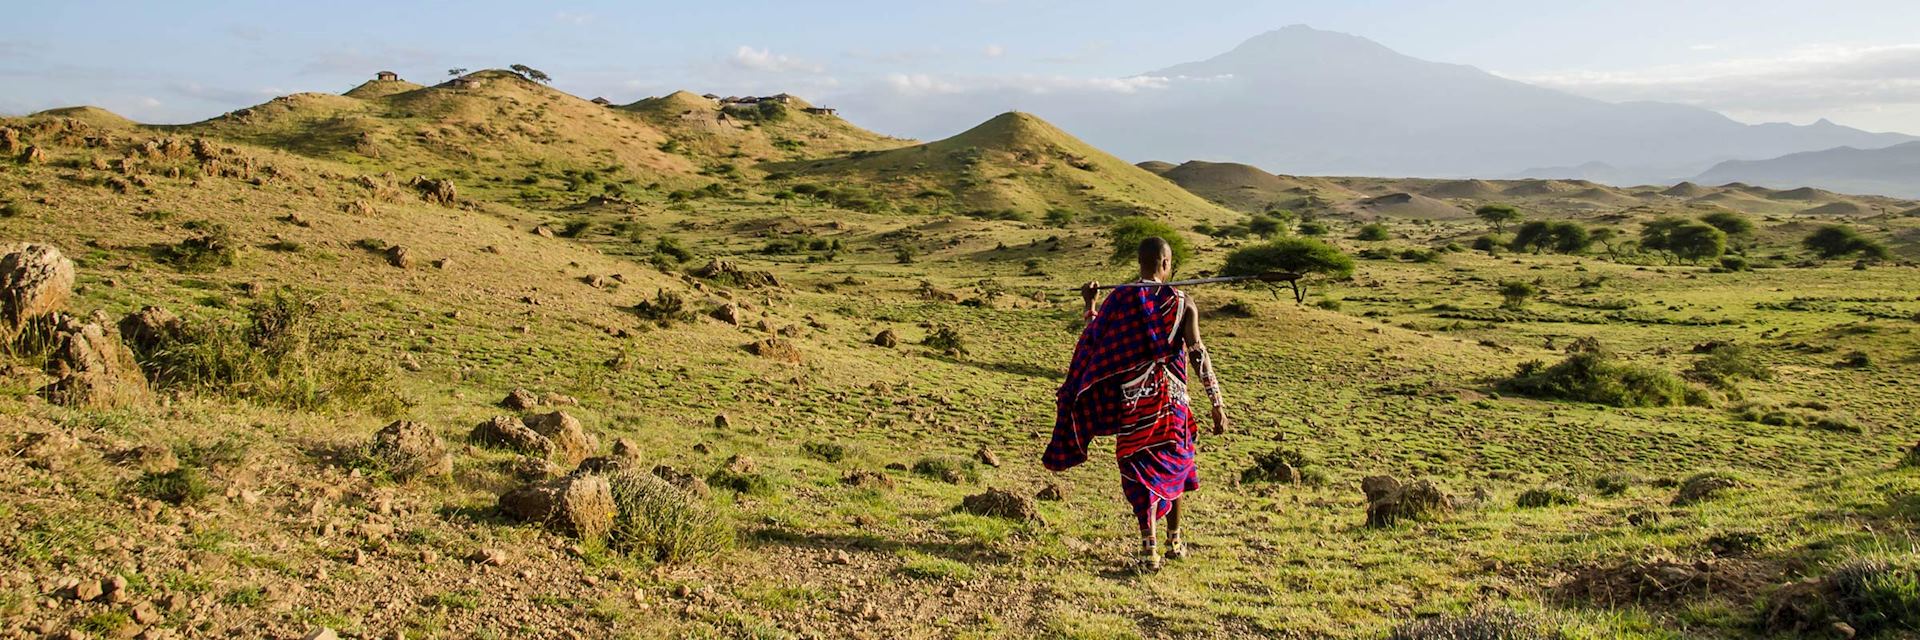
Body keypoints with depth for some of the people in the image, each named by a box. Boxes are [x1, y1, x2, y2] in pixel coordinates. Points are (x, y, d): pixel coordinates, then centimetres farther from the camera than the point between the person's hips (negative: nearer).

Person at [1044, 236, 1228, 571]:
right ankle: (1175, 541, 29)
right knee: (1173, 467, 18)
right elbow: (1198, 355, -9)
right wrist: (1217, 405, -6)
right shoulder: (1182, 304, -4)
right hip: (1172, 398, 1)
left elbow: (1095, 341, 5)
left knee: (1141, 471, 3)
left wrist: (1089, 304, 18)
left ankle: (1149, 547, -6)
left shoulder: (1119, 298, -4)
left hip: (1131, 397, -1)